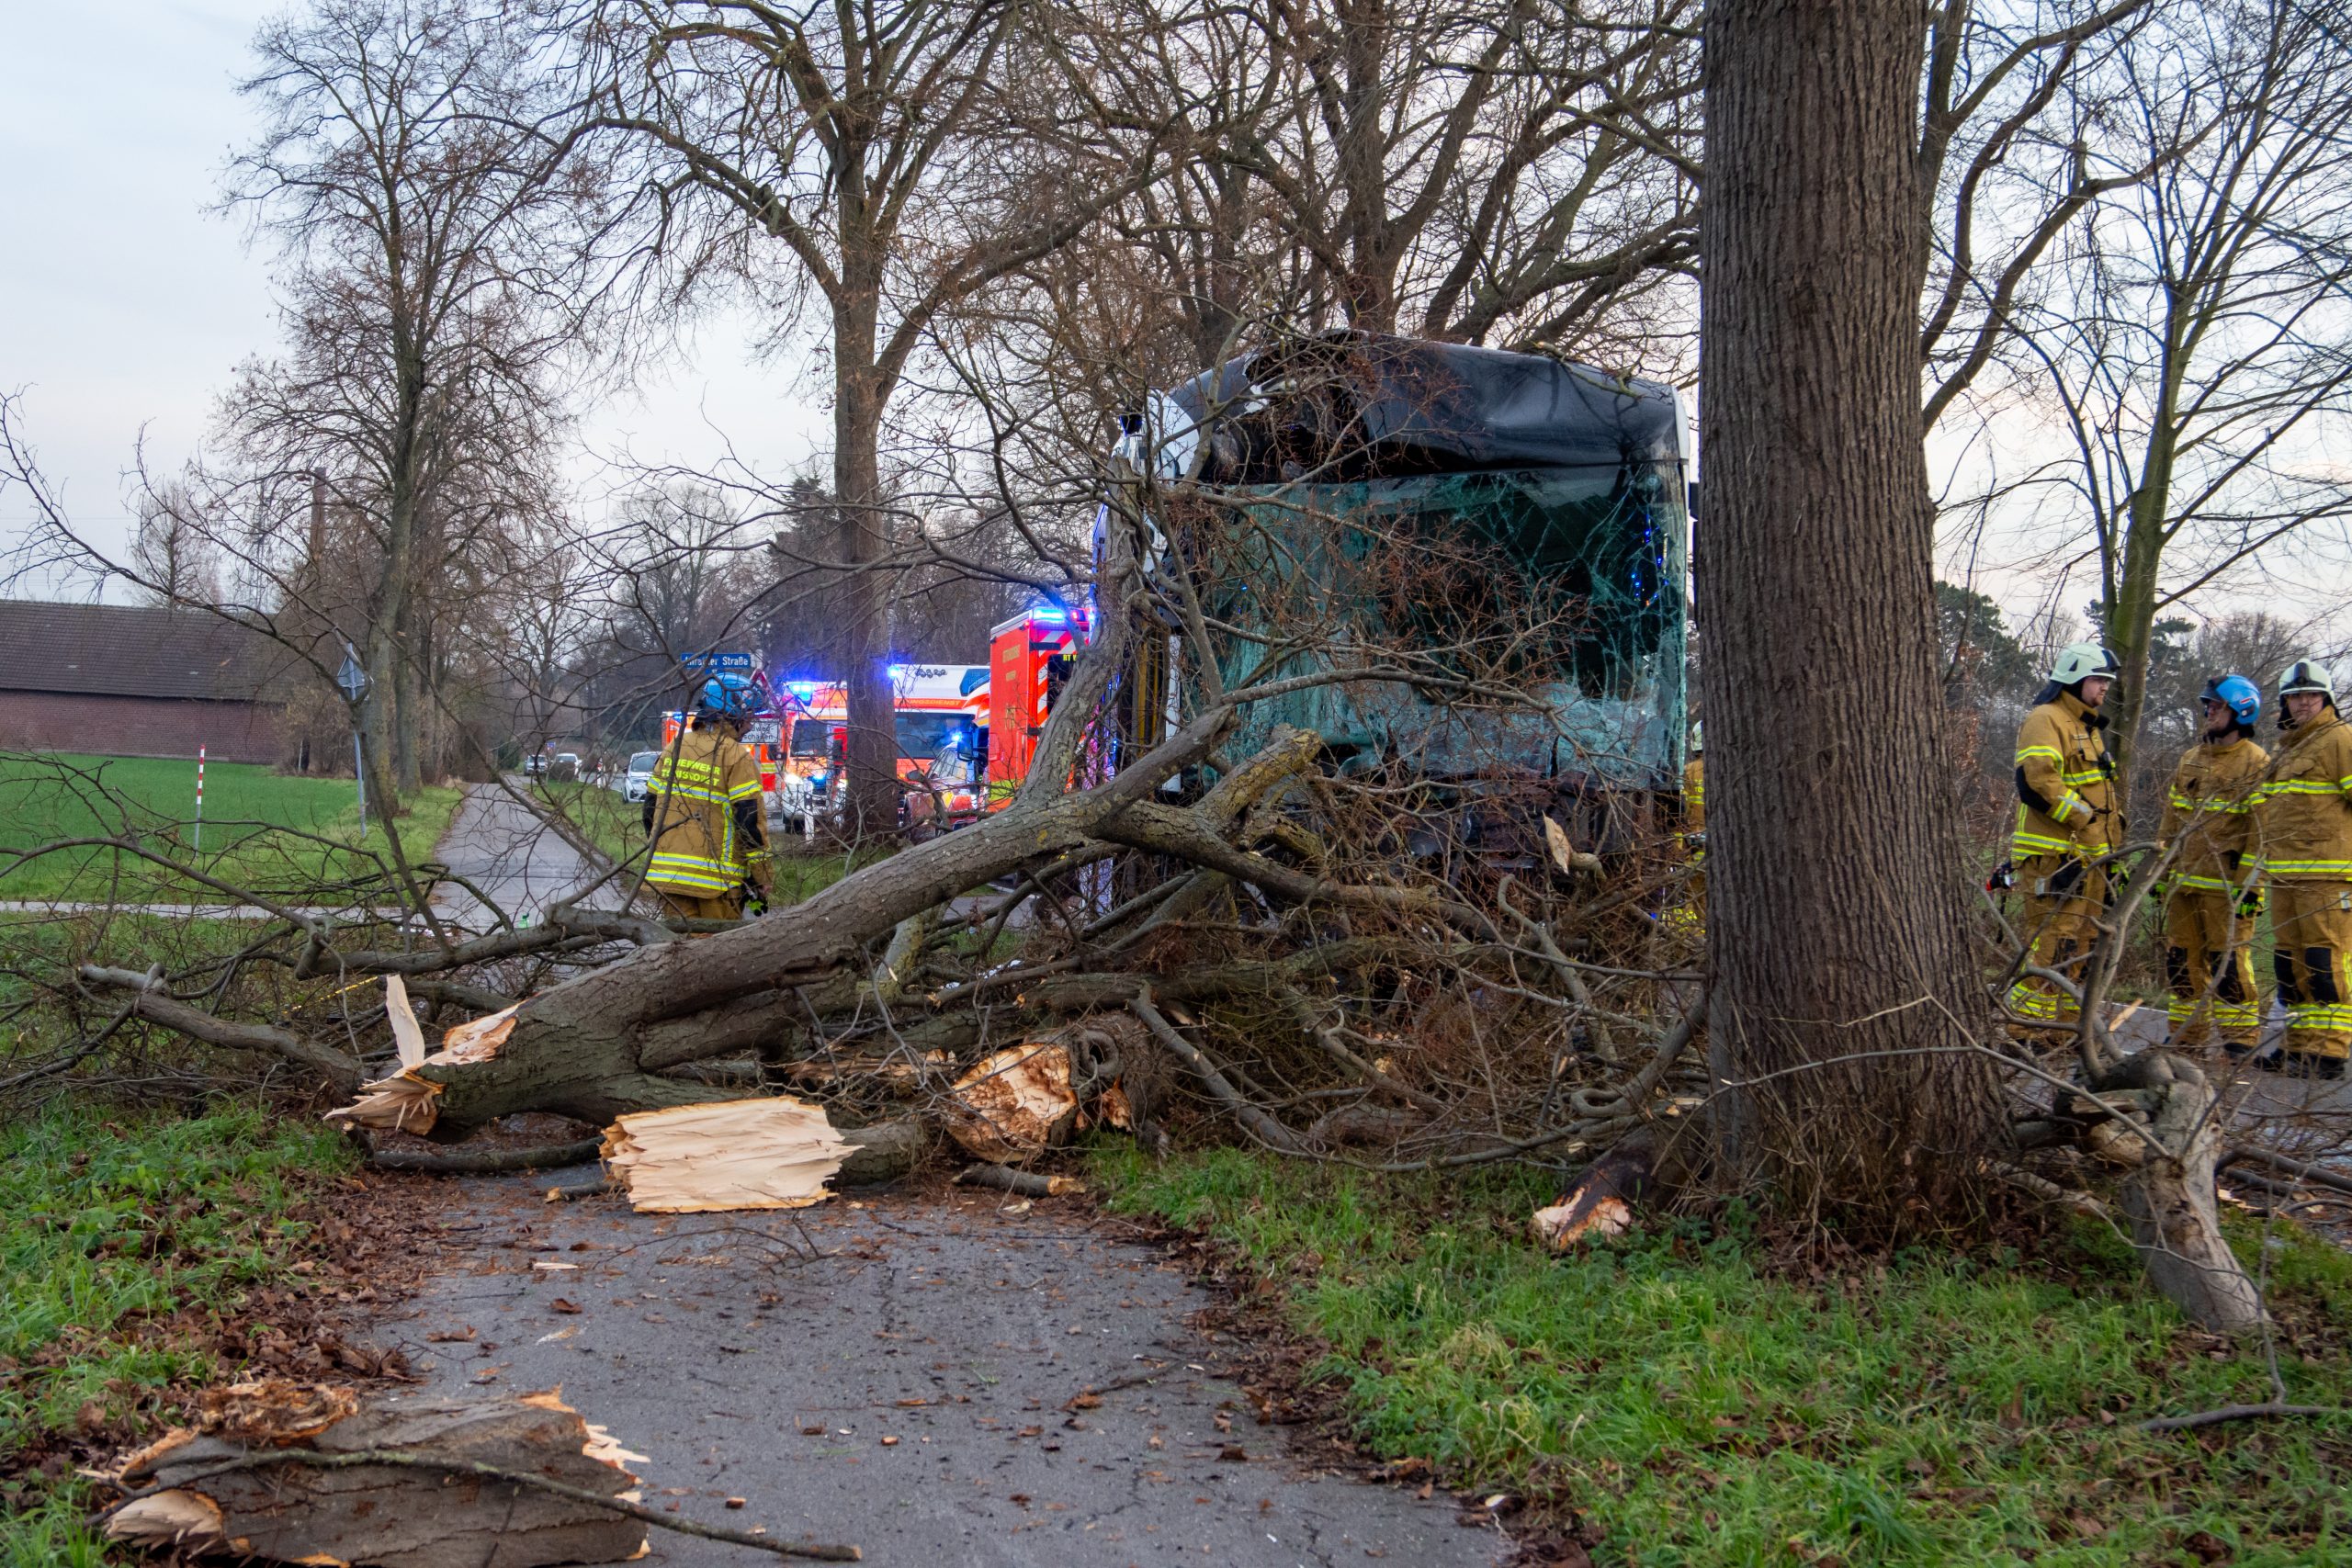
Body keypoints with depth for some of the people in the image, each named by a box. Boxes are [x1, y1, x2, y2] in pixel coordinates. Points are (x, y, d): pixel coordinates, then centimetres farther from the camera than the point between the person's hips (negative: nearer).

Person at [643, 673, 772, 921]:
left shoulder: (674, 748, 10)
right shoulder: (736, 756, -9)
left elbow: (651, 808, 14)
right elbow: (749, 820, -12)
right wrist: (760, 879, -6)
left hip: (668, 871, 6)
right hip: (717, 878, -6)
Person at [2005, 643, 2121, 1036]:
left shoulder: (2090, 727, 24)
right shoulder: (2046, 721, -9)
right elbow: (2036, 779, -25)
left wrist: (2109, 849, 24)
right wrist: (2081, 815, -21)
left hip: (2087, 856, 10)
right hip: (2053, 856, -10)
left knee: (2083, 942, 13)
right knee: (2053, 941, -13)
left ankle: (2067, 1019, 20)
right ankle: (2031, 1023, -10)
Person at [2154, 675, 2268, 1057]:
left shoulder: (2257, 764, -5)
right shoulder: (2190, 759, 16)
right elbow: (2171, 821, 20)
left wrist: (2249, 885, -15)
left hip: (2226, 885, -7)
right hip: (2183, 881, 7)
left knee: (2229, 964, -7)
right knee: (2181, 960, 9)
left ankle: (2241, 1040, 1)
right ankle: (2188, 1037, 18)